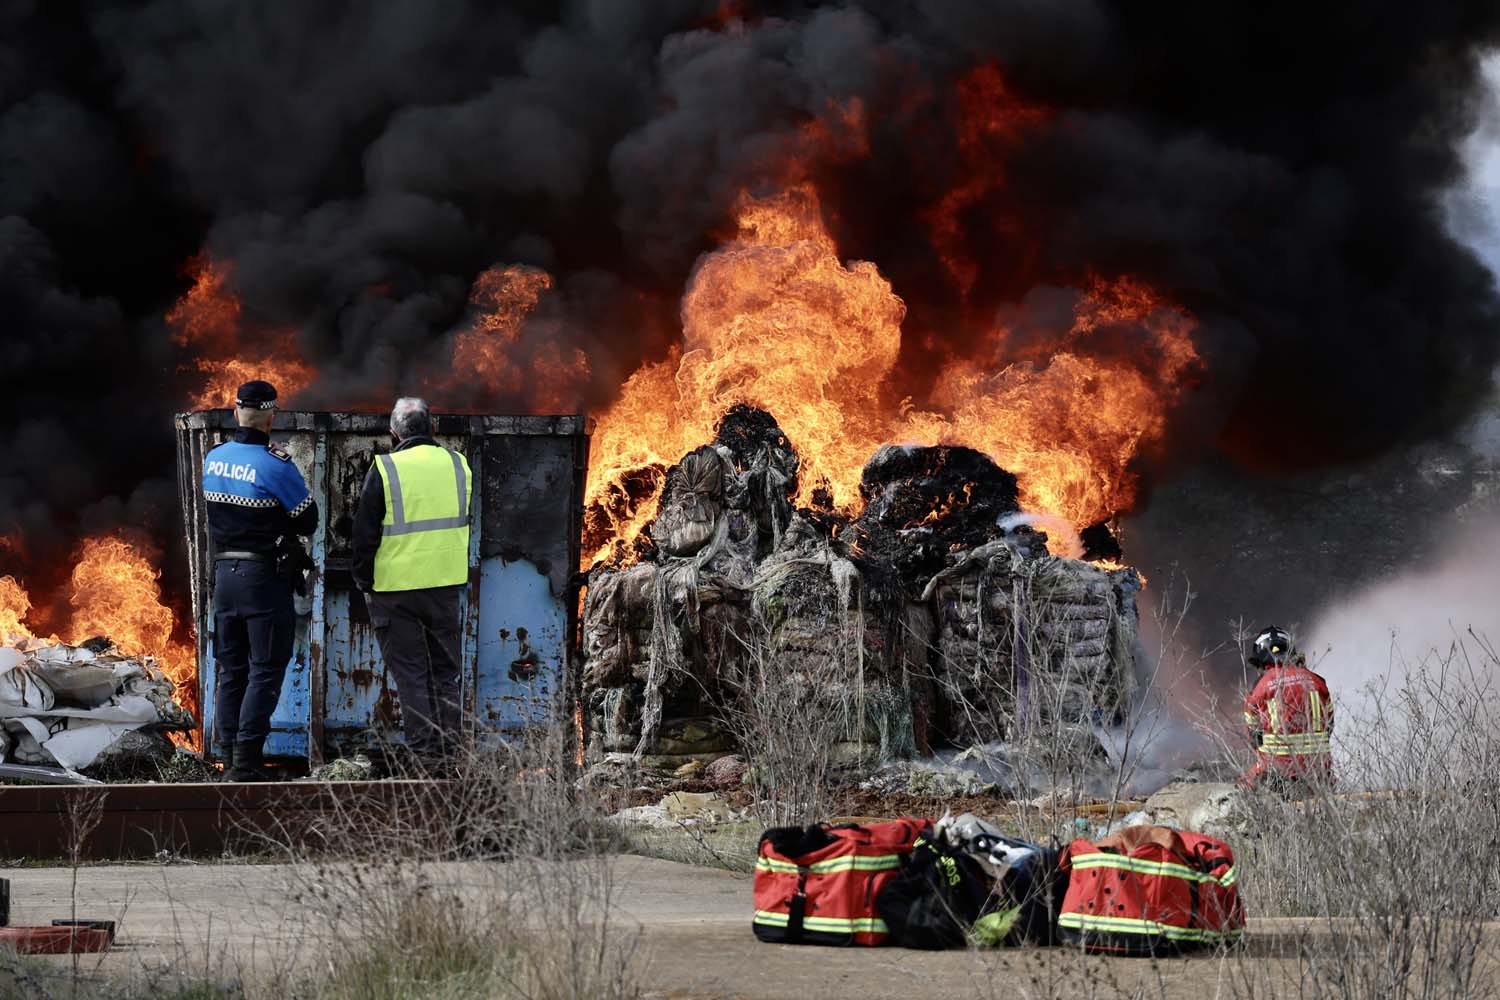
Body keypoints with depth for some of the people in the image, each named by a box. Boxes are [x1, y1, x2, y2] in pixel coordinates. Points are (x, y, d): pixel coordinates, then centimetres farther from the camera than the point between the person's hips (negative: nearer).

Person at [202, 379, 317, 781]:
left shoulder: (213, 459, 4)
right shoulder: (275, 467, -16)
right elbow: (308, 521, -8)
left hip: (225, 573, 6)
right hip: (265, 578, -6)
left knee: (230, 671, 13)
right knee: (265, 671, -2)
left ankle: (230, 757, 13)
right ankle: (246, 761, -8)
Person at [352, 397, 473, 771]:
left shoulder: (385, 470, -11)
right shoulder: (457, 464, 1)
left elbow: (365, 533, -6)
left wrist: (365, 582, 4)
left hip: (397, 587, -4)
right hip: (446, 583, 4)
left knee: (409, 671, 3)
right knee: (444, 669, 14)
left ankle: (423, 751, 1)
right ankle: (447, 749, 15)